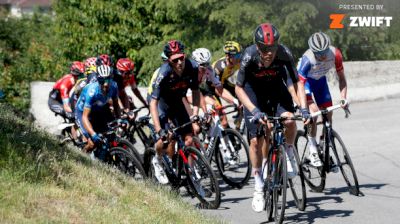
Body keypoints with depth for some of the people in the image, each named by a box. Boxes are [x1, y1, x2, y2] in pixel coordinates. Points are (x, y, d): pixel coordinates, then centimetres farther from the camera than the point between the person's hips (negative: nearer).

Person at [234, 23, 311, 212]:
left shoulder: (284, 53, -29)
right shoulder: (249, 56, -32)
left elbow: (297, 81, -20)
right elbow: (239, 88, -24)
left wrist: (304, 108, -32)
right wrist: (254, 111, -36)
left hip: (277, 89, 1)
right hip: (254, 91, -1)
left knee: (289, 120, -29)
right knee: (256, 140, -7)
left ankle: (289, 152, 2)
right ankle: (259, 187, 8)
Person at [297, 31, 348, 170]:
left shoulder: (335, 54, -29)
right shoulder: (307, 59, -39)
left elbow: (341, 78, -15)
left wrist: (343, 98, -28)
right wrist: (305, 109, -47)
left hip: (320, 80, 4)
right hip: (305, 81, -4)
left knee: (328, 117, -1)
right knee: (313, 110, -24)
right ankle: (313, 152, -14)